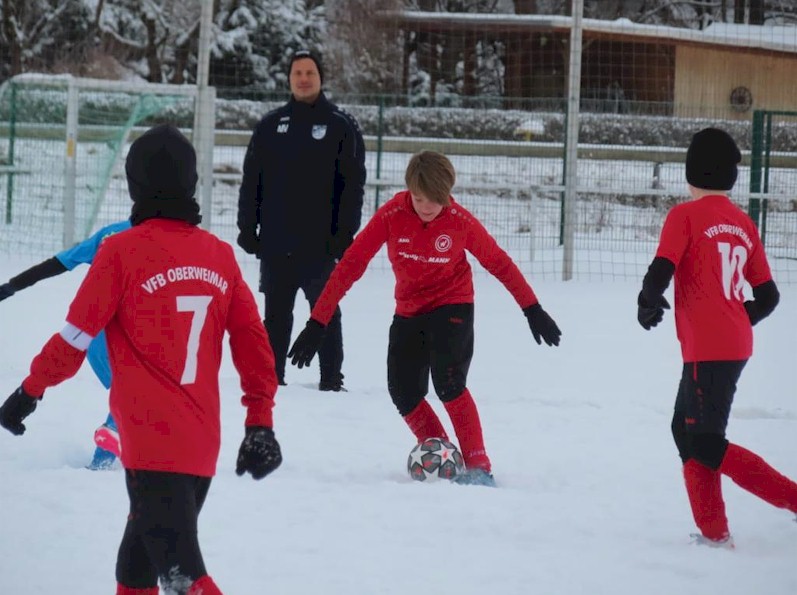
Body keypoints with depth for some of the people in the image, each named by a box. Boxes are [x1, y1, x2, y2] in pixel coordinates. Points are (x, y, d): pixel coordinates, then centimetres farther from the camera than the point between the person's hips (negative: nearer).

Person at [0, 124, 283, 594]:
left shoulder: (121, 252, -9)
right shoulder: (220, 255, 7)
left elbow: (75, 339, -4)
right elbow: (253, 343, 8)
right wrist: (261, 424, 16)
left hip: (151, 443, -6)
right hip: (203, 445, 6)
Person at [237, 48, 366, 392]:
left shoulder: (341, 127, 1)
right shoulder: (271, 126, 10)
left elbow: (353, 183, -3)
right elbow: (251, 181, 10)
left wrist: (344, 233, -11)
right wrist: (248, 228, 3)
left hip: (321, 244, -3)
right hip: (276, 243, 3)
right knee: (276, 315, 8)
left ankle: (331, 379, 8)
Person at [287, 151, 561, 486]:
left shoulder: (461, 222, -19)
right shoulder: (391, 216, -19)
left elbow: (498, 262, -4)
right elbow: (351, 264, -16)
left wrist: (532, 310, 1)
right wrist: (318, 323, -18)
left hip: (452, 307, -3)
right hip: (408, 313, 3)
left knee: (448, 383, -22)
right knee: (403, 392, -3)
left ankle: (478, 467, -16)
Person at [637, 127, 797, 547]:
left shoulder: (685, 216, -8)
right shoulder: (744, 224, 10)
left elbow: (661, 272, -18)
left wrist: (648, 307, -4)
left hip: (706, 349, -7)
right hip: (736, 344, 8)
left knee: (706, 446, -4)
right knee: (687, 430, 16)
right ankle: (713, 532, 14)